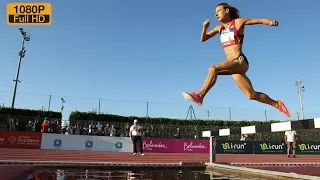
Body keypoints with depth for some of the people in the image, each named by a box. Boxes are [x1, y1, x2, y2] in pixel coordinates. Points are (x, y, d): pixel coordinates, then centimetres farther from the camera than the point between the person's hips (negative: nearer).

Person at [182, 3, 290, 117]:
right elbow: (203, 39, 20)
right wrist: (205, 27, 2)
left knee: (213, 69, -30)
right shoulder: (220, 28, 20)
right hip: (234, 65, 7)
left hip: (240, 62, -7)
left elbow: (261, 20, 0)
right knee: (252, 95, 6)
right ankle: (277, 104, 22)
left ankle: (199, 96, -26)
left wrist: (270, 22, -21)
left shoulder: (238, 22, 5)